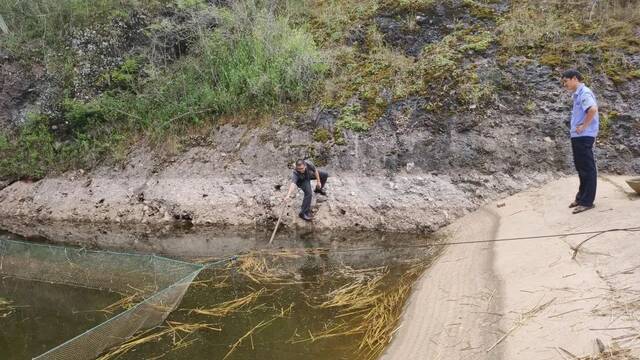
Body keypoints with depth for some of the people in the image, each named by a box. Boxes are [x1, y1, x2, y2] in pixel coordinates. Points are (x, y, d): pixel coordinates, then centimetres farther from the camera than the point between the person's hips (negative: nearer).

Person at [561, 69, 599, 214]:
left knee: (587, 168, -4)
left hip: (584, 136, -10)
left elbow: (593, 109, -31)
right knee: (581, 168, 16)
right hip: (578, 137, 10)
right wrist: (577, 127, 12)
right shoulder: (578, 94, 16)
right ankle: (581, 197, 25)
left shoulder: (584, 93, -14)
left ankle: (587, 201, 0)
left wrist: (584, 126, -22)